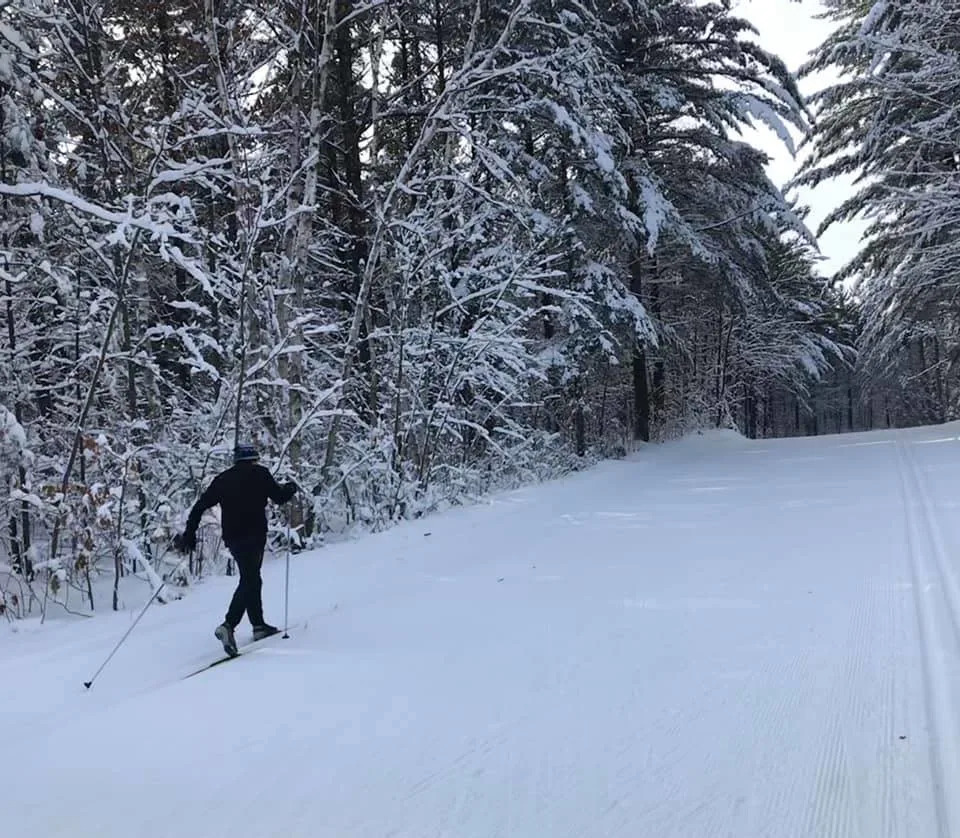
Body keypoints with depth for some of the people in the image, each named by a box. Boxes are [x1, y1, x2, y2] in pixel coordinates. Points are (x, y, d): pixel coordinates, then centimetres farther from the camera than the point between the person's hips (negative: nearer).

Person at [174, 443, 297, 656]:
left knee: (251, 578, 19)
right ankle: (228, 626, -24)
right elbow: (279, 496, 1)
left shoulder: (222, 479, 14)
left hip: (232, 537, 6)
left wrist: (189, 535, 12)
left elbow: (200, 506, 9)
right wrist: (291, 488, 22)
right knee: (249, 581, -8)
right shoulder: (259, 473, 1)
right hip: (253, 535, -6)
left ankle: (259, 625, 24)